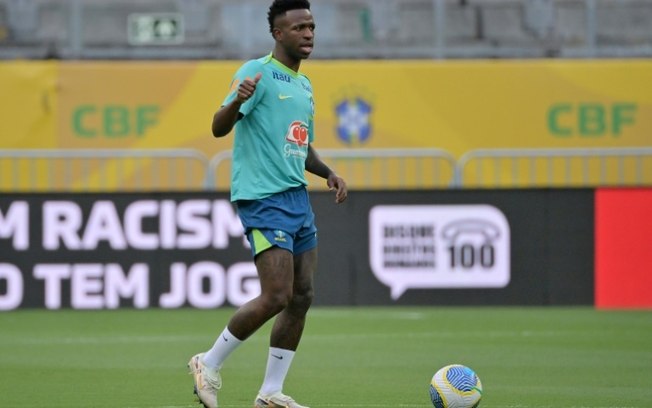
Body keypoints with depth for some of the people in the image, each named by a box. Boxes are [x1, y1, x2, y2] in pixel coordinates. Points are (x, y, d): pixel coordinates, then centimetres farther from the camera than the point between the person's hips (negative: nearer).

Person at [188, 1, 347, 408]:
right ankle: (210, 364, 2)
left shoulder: (304, 84, 18)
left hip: (298, 197, 9)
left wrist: (328, 172, 11)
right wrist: (237, 100, -37)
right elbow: (219, 128, -17)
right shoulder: (258, 73, -8)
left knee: (301, 297, 5)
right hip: (264, 198, -9)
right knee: (277, 296, -14)